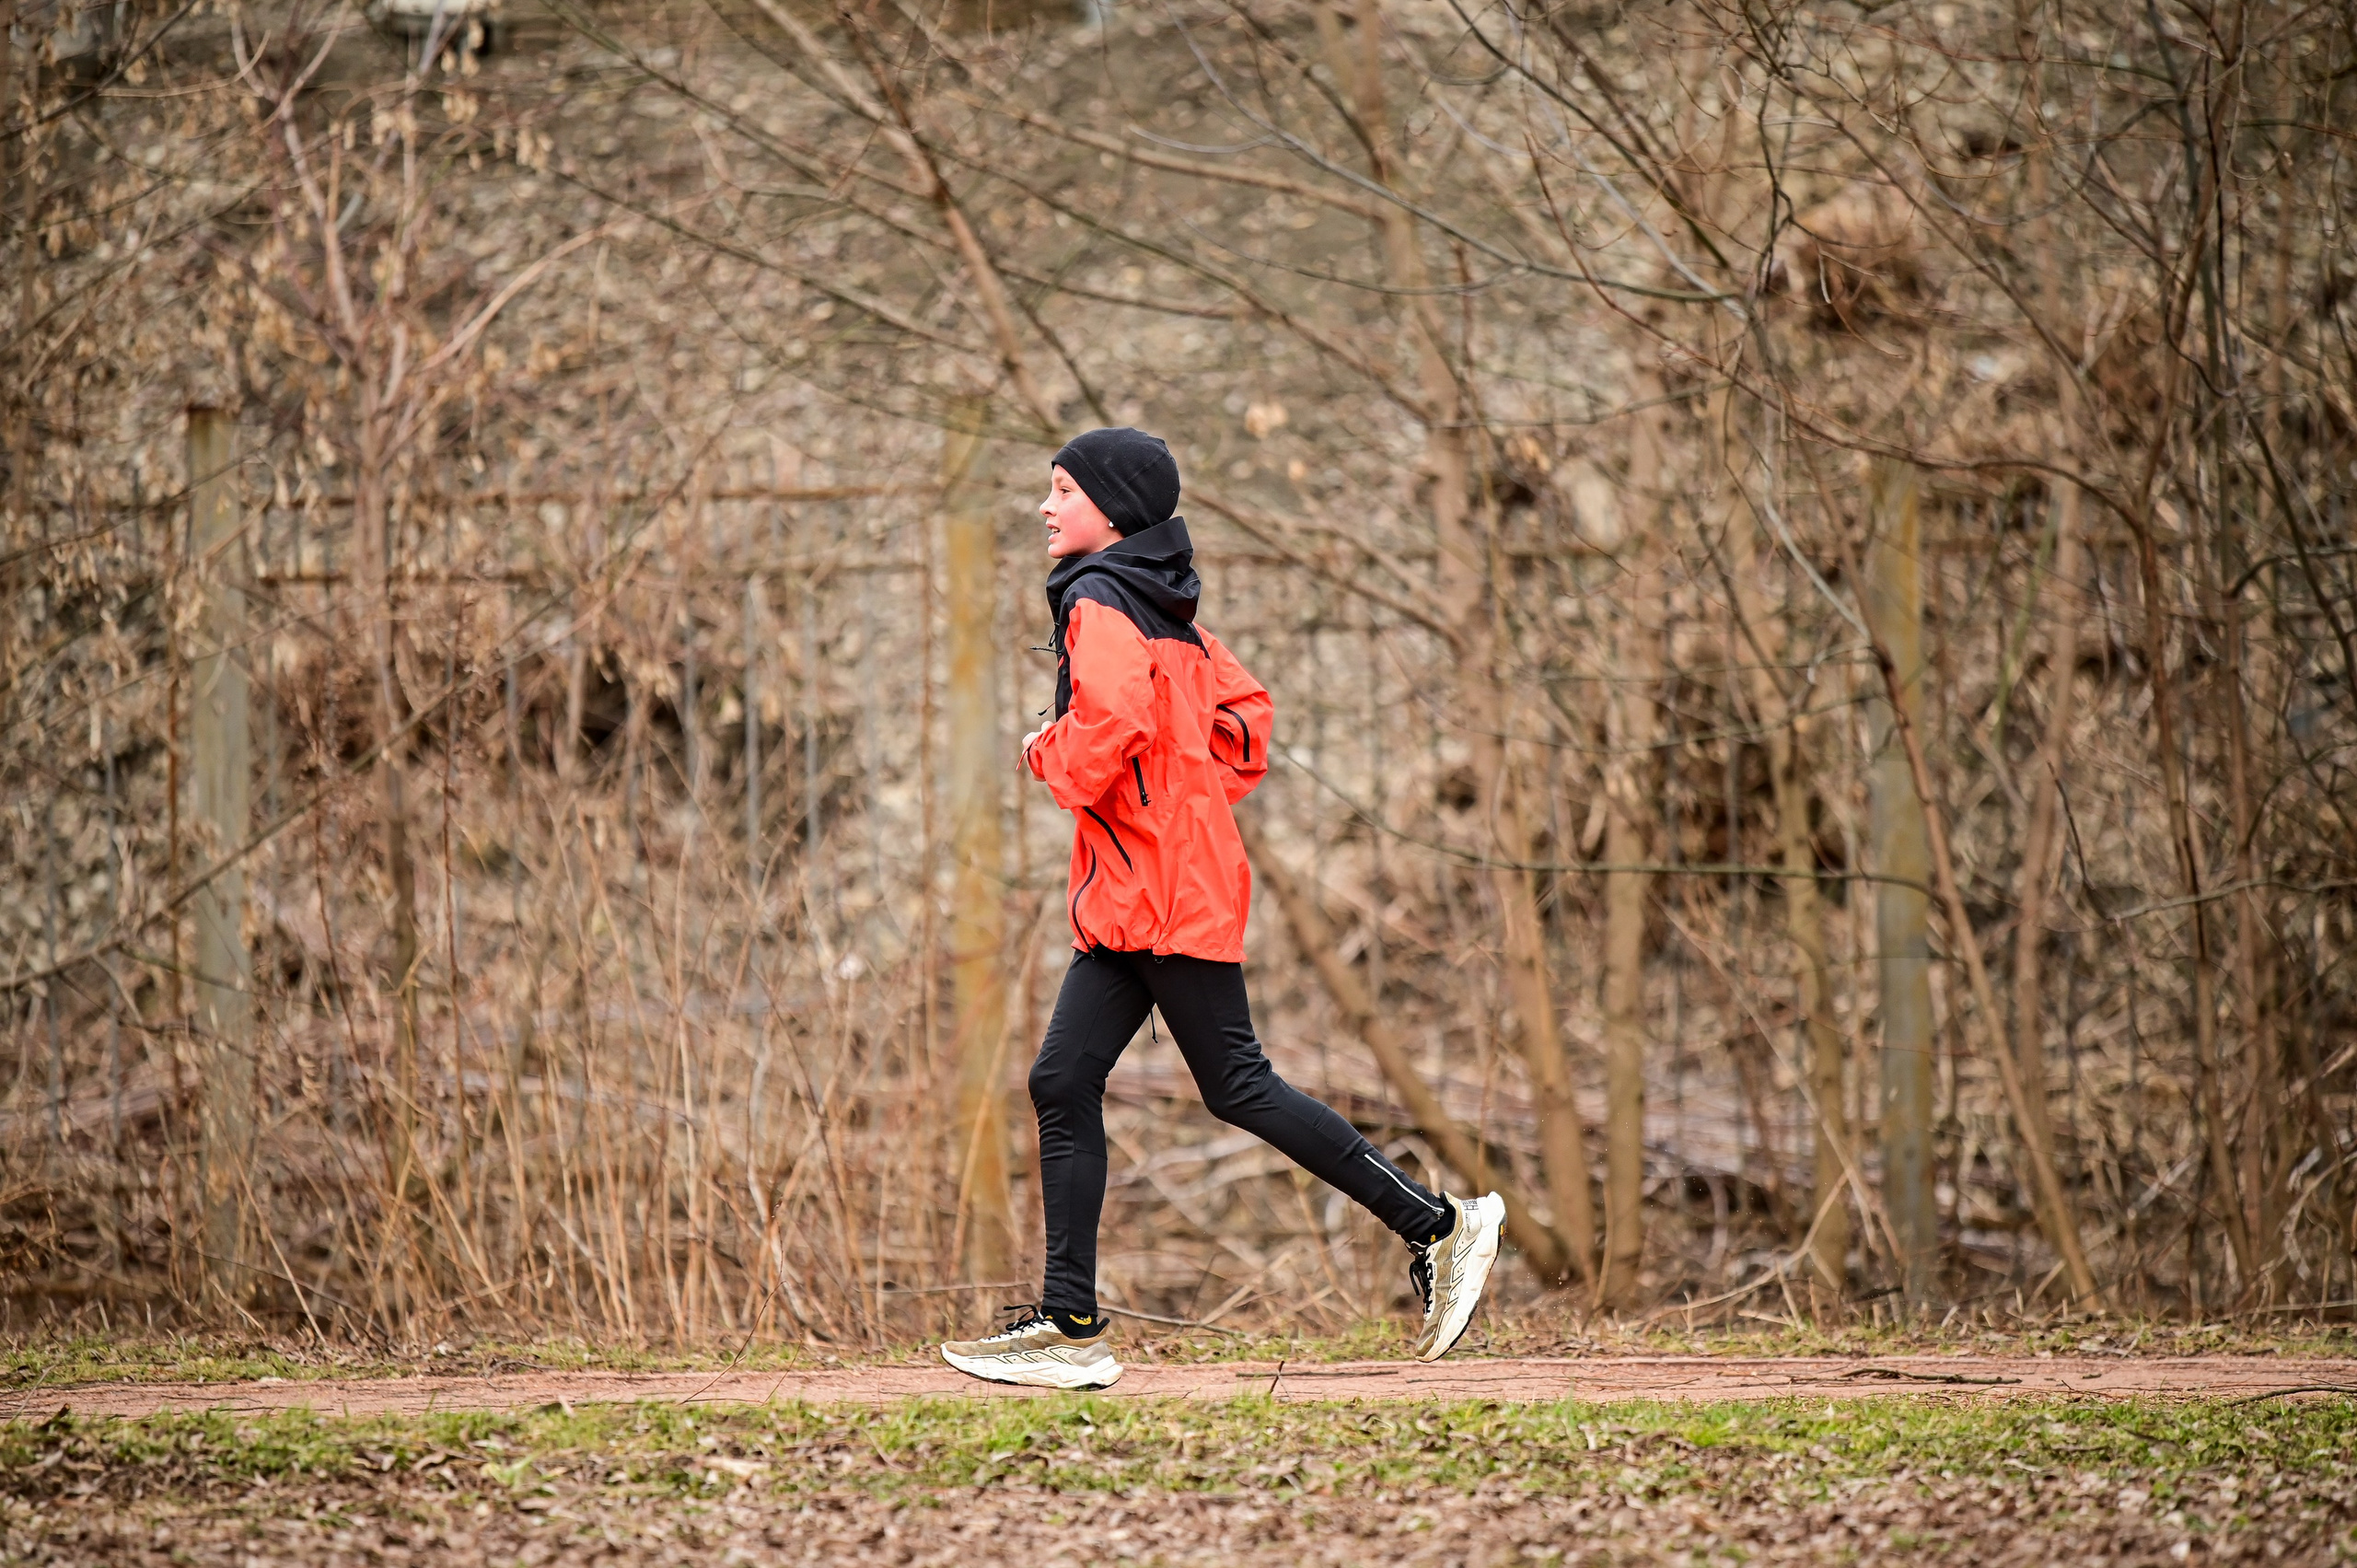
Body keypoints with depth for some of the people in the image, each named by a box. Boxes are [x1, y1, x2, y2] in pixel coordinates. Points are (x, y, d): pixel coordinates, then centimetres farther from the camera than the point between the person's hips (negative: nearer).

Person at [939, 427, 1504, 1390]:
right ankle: (1071, 1328, 3)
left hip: (1163, 886, -10)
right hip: (1131, 896, 10)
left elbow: (1114, 714, -26)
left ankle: (1436, 1227, -4)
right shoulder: (1162, 612, 18)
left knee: (1237, 1087, -8)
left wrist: (1052, 757, -8)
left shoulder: (1100, 600, -11)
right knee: (1064, 1083, 5)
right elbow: (1242, 715, 22)